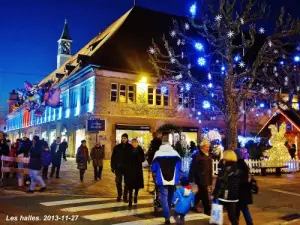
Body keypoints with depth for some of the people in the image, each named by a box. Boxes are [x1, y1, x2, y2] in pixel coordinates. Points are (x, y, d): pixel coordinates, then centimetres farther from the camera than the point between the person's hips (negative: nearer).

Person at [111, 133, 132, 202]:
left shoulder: (130, 147, -3)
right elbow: (113, 157, 3)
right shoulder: (117, 147, 2)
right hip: (118, 167, 1)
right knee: (118, 182, 7)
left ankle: (125, 196, 17)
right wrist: (113, 166, -2)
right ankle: (119, 195, 23)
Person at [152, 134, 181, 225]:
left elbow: (154, 168, -4)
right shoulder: (175, 153, -6)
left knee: (164, 198, 3)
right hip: (173, 180, 3)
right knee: (170, 197, 21)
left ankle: (167, 217, -6)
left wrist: (156, 174, 18)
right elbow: (179, 167, 2)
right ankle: (168, 213, 42)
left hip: (162, 180, -3)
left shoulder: (157, 153, -11)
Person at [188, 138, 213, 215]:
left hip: (206, 179, 8)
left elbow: (210, 169, 16)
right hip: (200, 179, -8)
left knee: (199, 194, 17)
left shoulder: (208, 156, 10)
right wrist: (191, 179, -16)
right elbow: (192, 168, -14)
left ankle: (193, 206, 32)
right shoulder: (197, 155, -13)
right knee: (205, 197, -2)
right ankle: (207, 211, 8)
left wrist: (210, 180, 15)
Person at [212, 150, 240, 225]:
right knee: (232, 215, 12)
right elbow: (238, 184, 13)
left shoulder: (225, 169, -14)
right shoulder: (237, 169, 7)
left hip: (224, 195, -6)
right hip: (234, 196, 6)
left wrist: (214, 194, -10)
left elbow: (220, 184, -15)